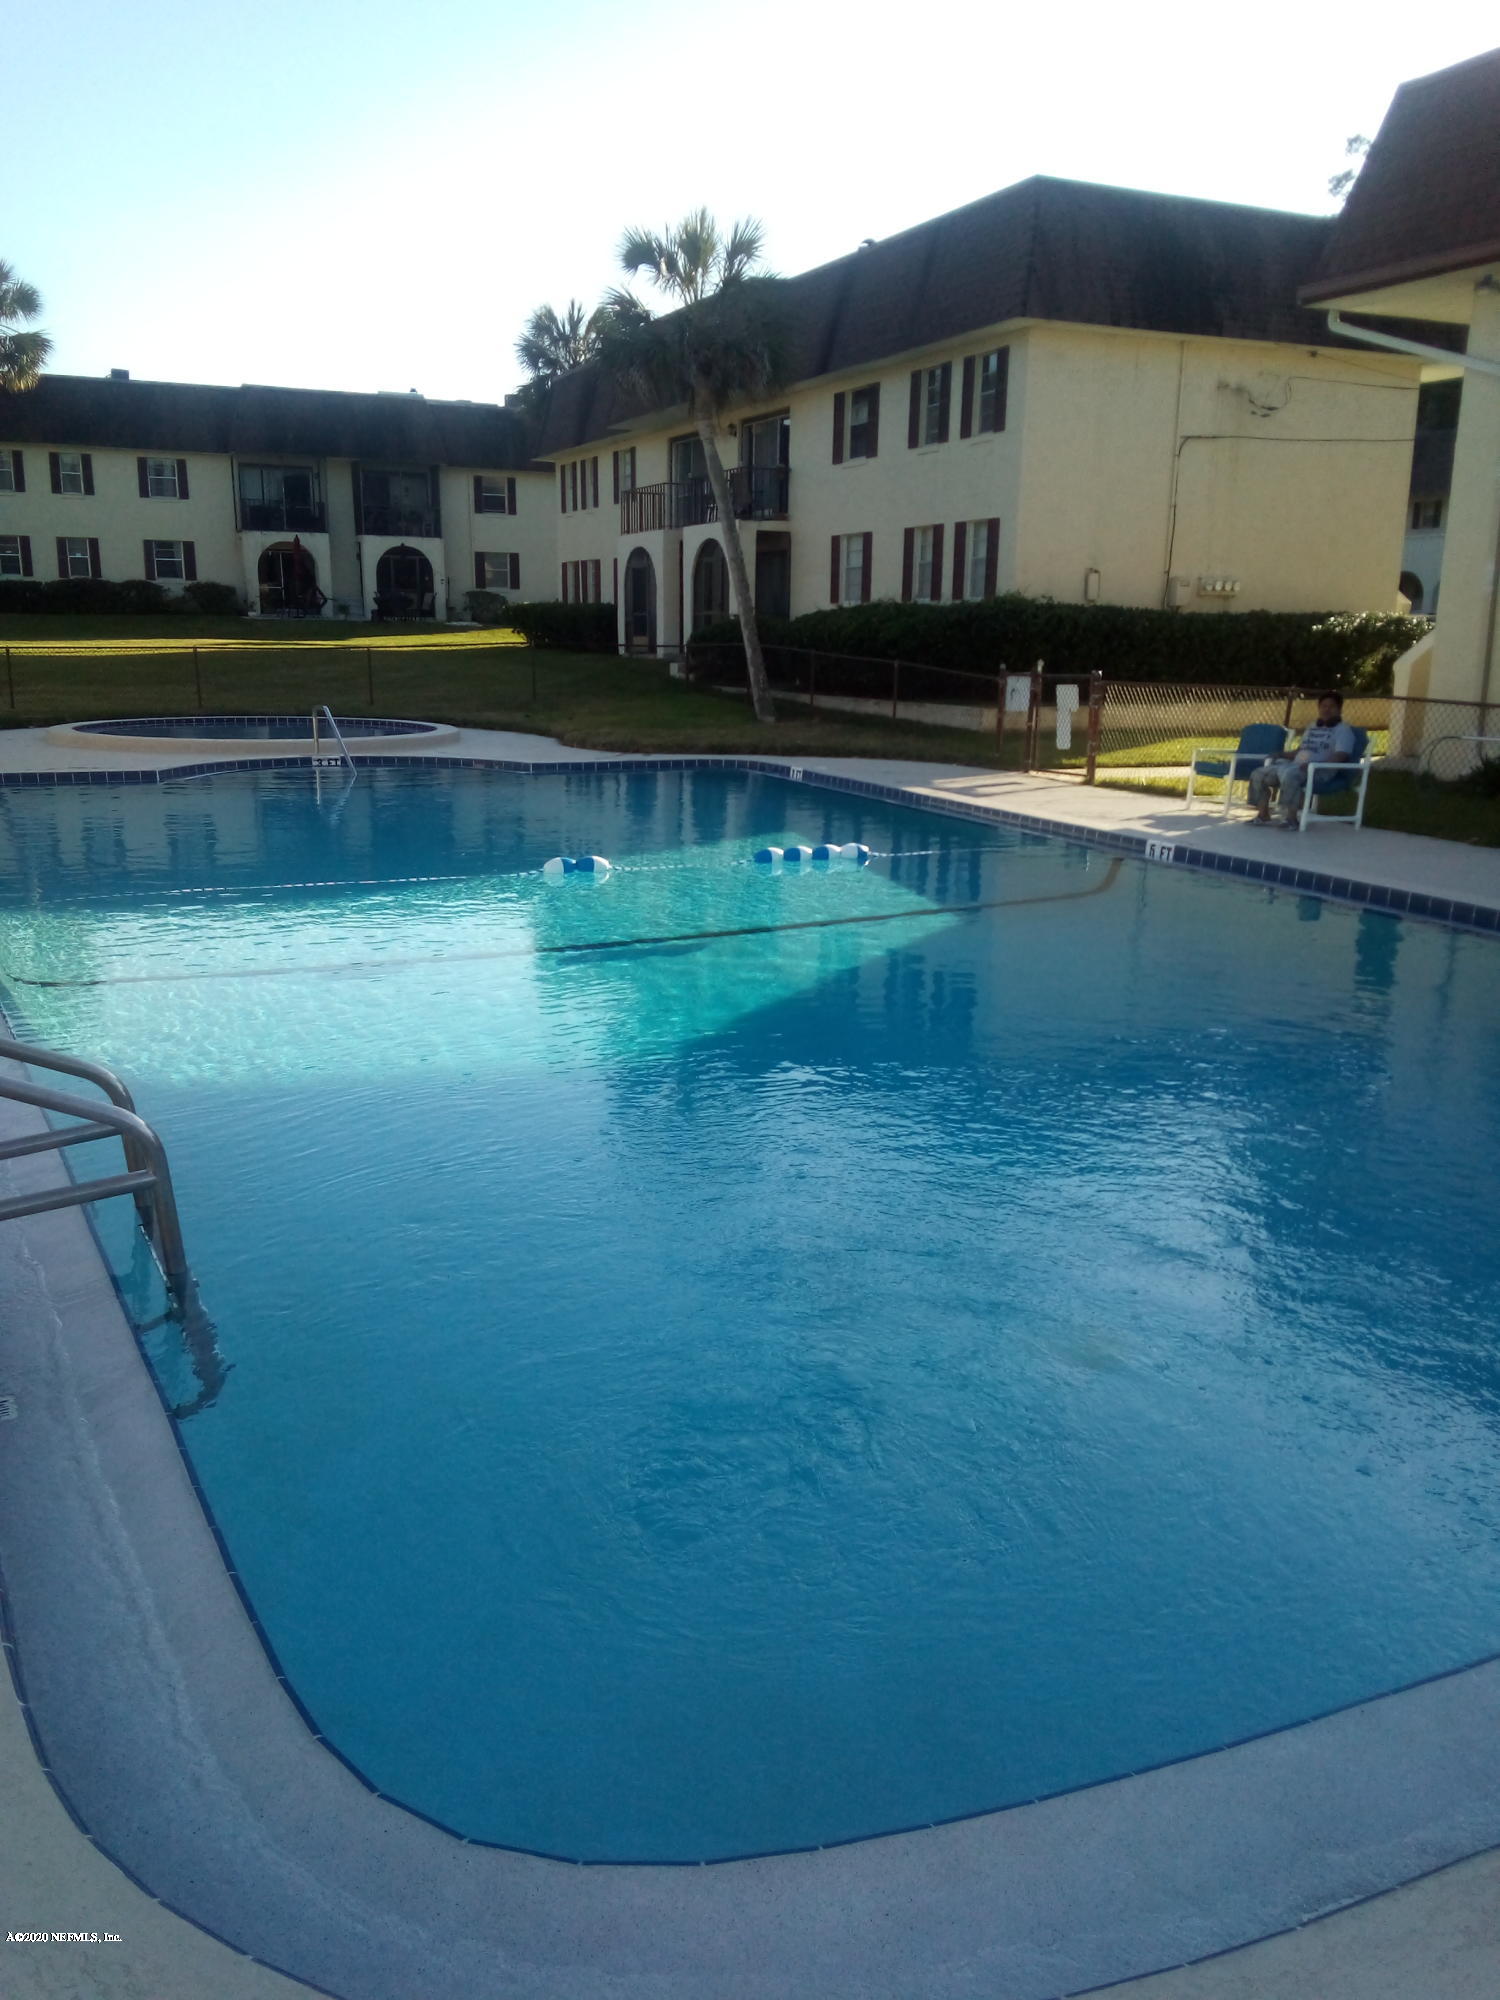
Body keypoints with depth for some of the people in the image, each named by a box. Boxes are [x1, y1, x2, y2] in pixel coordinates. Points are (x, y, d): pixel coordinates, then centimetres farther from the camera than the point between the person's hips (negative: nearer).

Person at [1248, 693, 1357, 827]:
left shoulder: (1343, 730, 1)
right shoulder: (1312, 727, 26)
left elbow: (1340, 757, -13)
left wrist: (1314, 765, -25)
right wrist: (1282, 755, 11)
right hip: (1296, 765, 8)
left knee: (1288, 774, -40)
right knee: (1258, 775, -4)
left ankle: (1291, 817, -37)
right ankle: (1263, 815, -5)